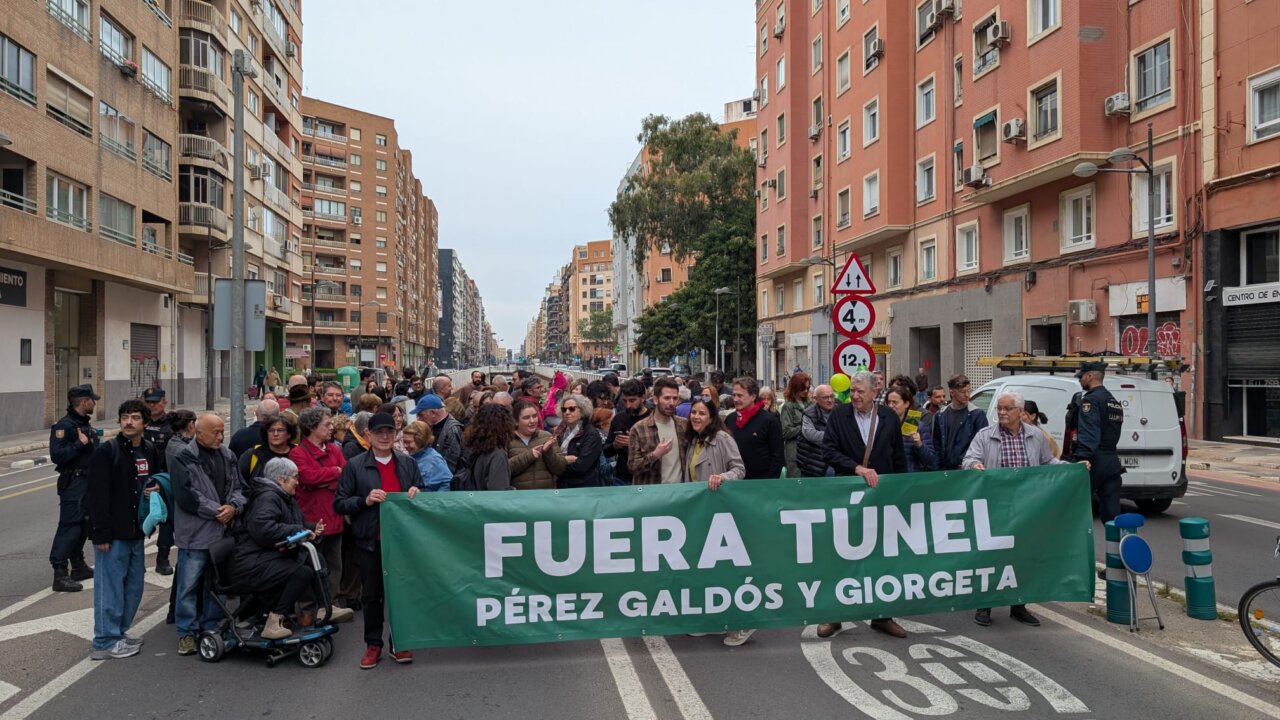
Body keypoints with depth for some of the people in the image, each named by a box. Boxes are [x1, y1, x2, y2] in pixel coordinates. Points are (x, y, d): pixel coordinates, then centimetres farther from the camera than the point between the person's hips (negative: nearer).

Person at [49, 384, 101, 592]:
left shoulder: (86, 424, 15)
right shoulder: (64, 426, -14)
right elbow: (57, 455, -24)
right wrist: (80, 444, -21)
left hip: (88, 482, 10)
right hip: (73, 483, -9)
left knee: (83, 525, 16)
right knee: (69, 526, -10)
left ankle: (78, 567, 26)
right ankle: (60, 574, -9)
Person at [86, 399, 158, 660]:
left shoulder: (150, 451, 9)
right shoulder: (106, 452, -11)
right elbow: (97, 495, -14)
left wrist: (156, 490, 0)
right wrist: (101, 533, -18)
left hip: (136, 531, 7)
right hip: (112, 533, -7)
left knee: (134, 586, 14)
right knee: (110, 587, 0)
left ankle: (119, 631, 29)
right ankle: (105, 642, 10)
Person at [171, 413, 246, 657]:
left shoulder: (227, 457, 9)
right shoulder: (184, 460, -8)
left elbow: (240, 487, 10)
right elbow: (186, 496, -15)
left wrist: (233, 506, -10)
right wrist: (217, 511, -13)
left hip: (223, 532, 5)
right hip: (195, 534, -5)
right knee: (189, 584, 3)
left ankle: (211, 627, 27)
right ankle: (187, 632, 16)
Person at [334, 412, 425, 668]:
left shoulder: (408, 463, 8)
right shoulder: (355, 466, -1)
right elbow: (339, 504, -3)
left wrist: (417, 493, -6)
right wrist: (365, 500, -18)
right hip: (371, 540, -2)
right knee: (372, 594, 9)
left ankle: (399, 643, 22)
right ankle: (373, 645, 22)